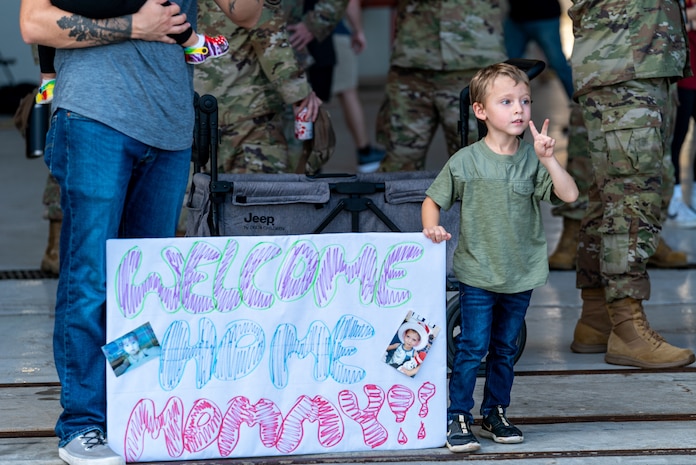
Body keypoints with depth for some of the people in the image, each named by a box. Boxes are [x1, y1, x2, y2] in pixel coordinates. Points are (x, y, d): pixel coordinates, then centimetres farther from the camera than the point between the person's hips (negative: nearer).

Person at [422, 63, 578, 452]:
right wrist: (433, 228, -16)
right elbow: (433, 200, 3)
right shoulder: (465, 161, -6)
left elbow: (570, 195, -12)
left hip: (521, 274, 3)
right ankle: (458, 418, 4)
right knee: (473, 347, -5)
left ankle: (496, 414, 27)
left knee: (505, 348, 14)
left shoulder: (533, 160, -3)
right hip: (478, 274, -3)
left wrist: (547, 158, -23)